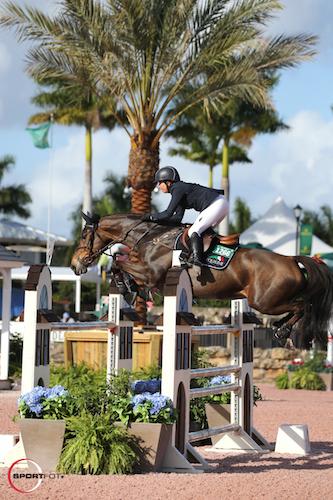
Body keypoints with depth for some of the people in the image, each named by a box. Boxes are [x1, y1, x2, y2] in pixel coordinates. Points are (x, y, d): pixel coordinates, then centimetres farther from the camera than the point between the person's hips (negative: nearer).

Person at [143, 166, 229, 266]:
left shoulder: (177, 189, -9)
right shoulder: (181, 188, 20)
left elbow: (168, 213, -13)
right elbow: (178, 218, 18)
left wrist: (151, 216, 0)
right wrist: (156, 219, 12)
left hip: (216, 205, -10)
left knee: (193, 232, -12)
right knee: (203, 230, 21)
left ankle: (197, 262, -24)